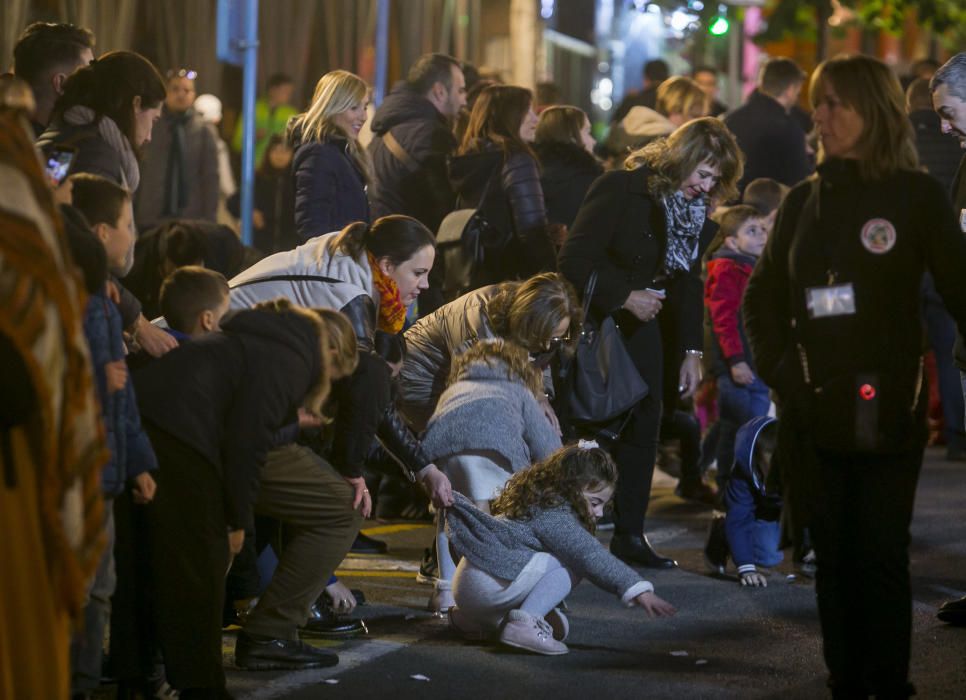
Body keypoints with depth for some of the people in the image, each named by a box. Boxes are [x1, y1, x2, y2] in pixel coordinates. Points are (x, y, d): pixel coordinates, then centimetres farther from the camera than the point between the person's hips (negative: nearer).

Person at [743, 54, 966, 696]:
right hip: (813, 413, 4)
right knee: (834, 557, 7)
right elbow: (763, 294, 19)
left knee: (882, 557, -3)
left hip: (886, 410, -4)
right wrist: (777, 366, 6)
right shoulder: (804, 200, 11)